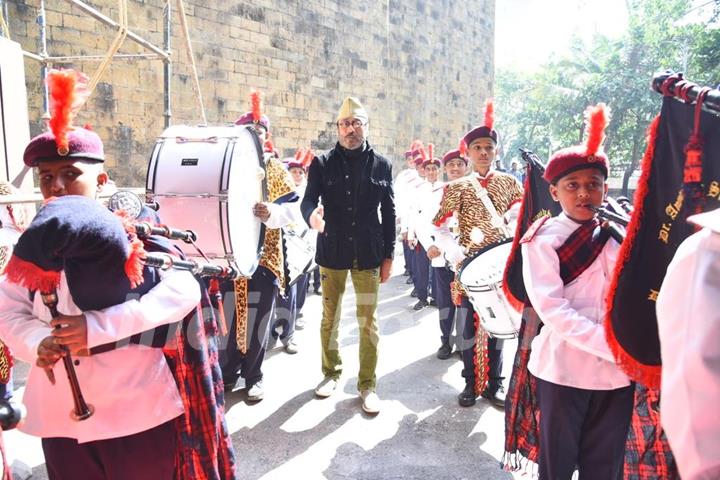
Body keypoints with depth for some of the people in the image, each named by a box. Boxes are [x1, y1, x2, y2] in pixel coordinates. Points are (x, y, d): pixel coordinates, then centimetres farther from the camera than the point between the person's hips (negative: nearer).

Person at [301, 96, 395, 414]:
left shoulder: (382, 165, 3)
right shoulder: (322, 164, 2)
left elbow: (389, 213, 5)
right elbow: (308, 200, -7)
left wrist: (388, 255, 2)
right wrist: (311, 216, -32)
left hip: (368, 254, 0)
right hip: (332, 251, 1)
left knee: (368, 321, 3)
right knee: (330, 318, 12)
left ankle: (367, 384, 18)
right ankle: (331, 371, 32)